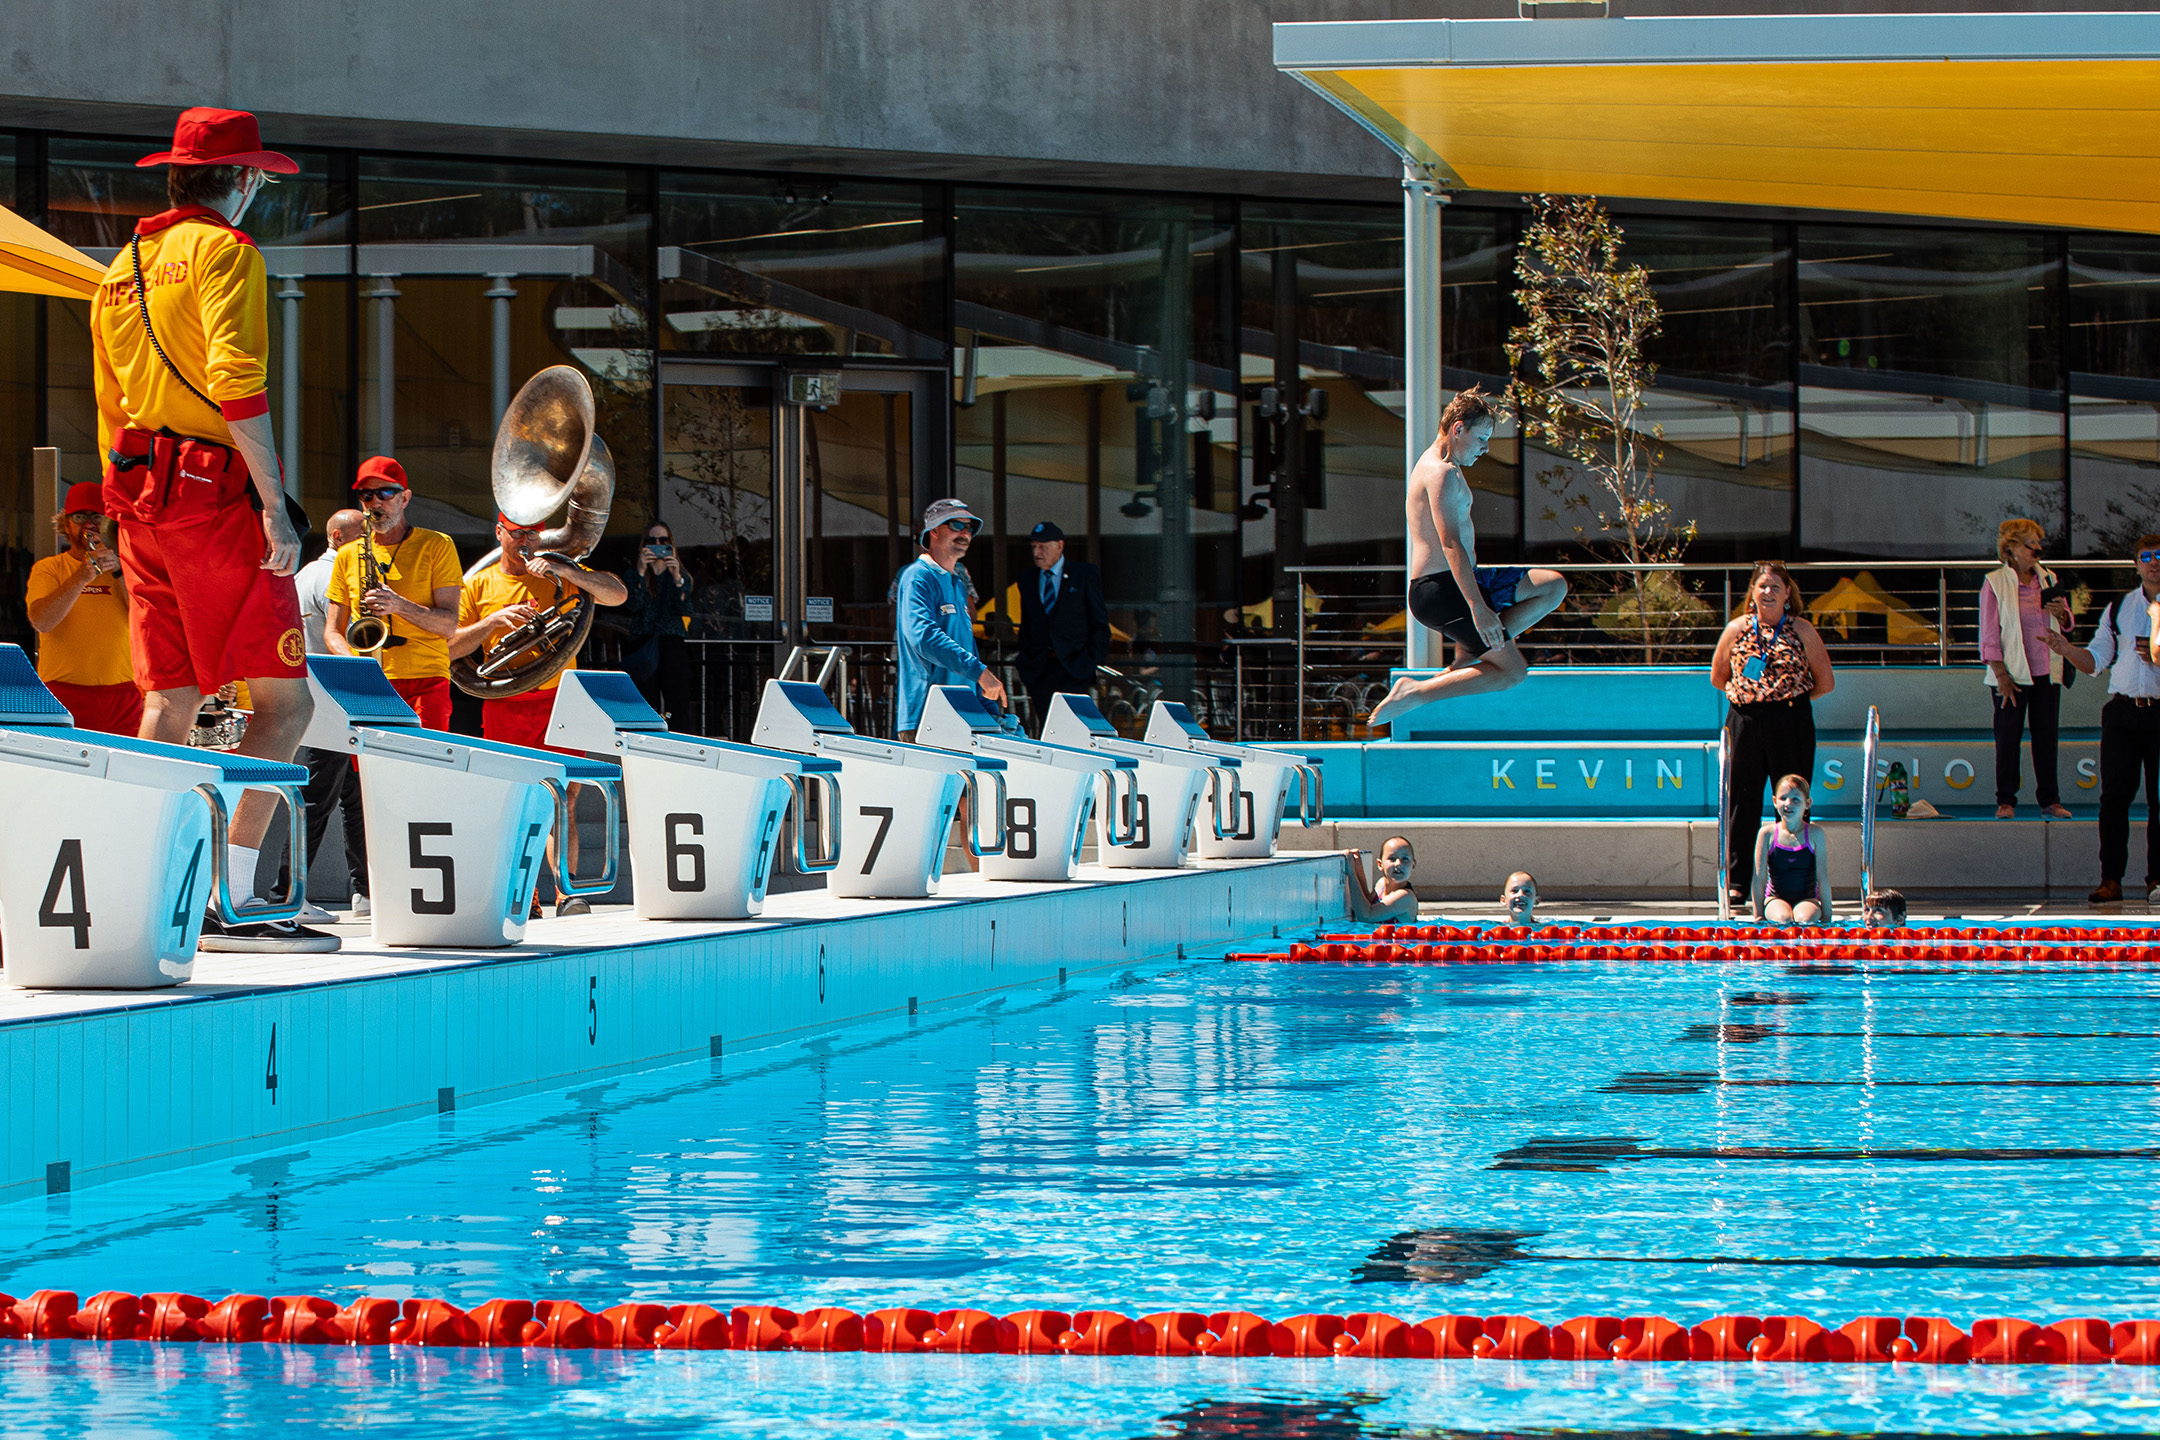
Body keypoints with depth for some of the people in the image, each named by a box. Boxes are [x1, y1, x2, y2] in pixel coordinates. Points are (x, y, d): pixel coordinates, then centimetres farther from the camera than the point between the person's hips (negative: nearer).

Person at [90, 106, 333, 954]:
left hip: (140, 498, 9)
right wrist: (274, 504, -21)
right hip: (216, 491, -9)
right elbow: (235, 380, -18)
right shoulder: (223, 250, -5)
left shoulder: (122, 271, 20)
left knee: (170, 707, 8)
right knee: (283, 701, -9)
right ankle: (235, 903, -18)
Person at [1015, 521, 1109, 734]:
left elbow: (1100, 623, 4)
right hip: (1039, 667, 3)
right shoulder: (1027, 582, 15)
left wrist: (1090, 662, -6)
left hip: (1073, 666, -3)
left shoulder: (1085, 575, 4)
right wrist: (1025, 665, 8)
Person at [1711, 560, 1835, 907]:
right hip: (1745, 722, 1)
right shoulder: (1737, 630, 6)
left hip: (1792, 725, -1)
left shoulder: (1802, 632, 2)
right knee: (1742, 803, 1)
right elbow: (1718, 677, 17)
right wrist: (1747, 695, 9)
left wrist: (1791, 699, 6)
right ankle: (1736, 882, 5)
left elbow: (1825, 682, 8)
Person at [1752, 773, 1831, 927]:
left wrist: (1826, 915, -7)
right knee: (1783, 919, -32)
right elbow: (1759, 877, -3)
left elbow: (1823, 877, -3)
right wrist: (1758, 914, -7)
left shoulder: (1814, 834, -4)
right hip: (1776, 899, 0)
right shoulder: (1768, 834, -3)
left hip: (1807, 898, 0)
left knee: (1805, 918, -32)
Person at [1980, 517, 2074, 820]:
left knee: (2046, 735, 5)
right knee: (2008, 736, -1)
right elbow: (1989, 635, -6)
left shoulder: (2048, 578, 9)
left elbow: (2067, 623, 17)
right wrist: (2001, 675, -12)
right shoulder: (1995, 582, -5)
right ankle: (2005, 801, 6)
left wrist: (2061, 612, -7)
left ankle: (2049, 800, 10)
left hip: (2046, 671, 4)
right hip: (2013, 672, -4)